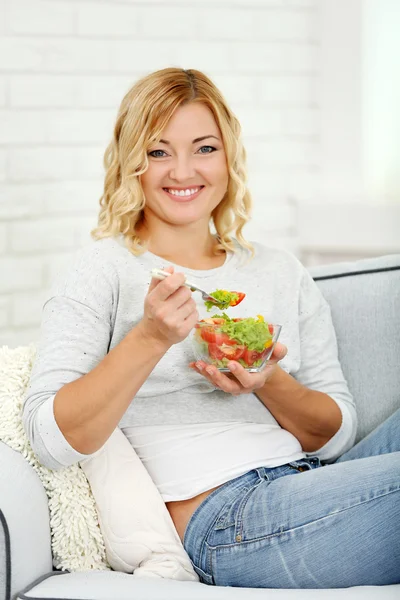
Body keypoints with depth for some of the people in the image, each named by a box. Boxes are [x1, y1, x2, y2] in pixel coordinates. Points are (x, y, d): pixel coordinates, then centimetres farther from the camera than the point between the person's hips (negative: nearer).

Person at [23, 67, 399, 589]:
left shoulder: (281, 271, 16)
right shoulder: (104, 270, 1)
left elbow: (336, 436, 13)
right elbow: (52, 440, -10)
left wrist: (271, 384, -7)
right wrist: (150, 338, -21)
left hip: (317, 481, 6)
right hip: (227, 518, -6)